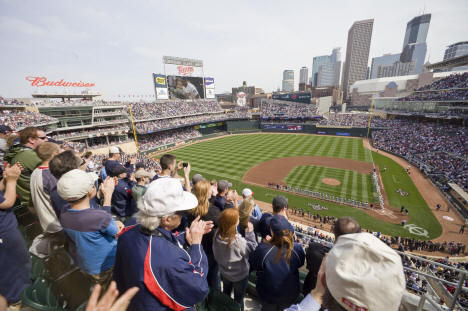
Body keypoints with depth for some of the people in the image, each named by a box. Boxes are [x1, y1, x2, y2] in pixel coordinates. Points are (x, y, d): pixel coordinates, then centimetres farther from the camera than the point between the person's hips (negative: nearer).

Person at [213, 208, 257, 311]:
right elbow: (252, 248, -24)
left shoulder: (217, 234, -24)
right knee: (238, 299, 24)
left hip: (224, 271, 5)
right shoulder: (238, 241, -41)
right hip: (239, 275, -5)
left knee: (226, 293, 33)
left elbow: (216, 254, -7)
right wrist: (250, 232, -26)